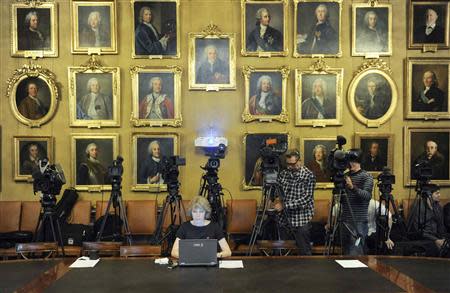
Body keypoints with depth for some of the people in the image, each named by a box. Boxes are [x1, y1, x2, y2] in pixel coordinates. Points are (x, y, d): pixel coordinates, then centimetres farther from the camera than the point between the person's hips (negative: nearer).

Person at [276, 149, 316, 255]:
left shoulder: (308, 175, -9)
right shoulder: (283, 173, 5)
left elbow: (306, 198, -17)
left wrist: (285, 205, -22)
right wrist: (277, 200, -9)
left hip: (302, 220, -4)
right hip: (285, 218, 4)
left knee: (304, 251, 3)